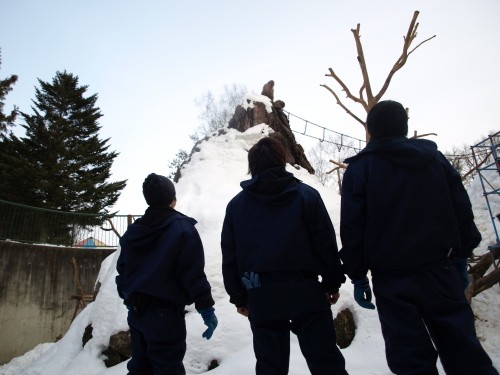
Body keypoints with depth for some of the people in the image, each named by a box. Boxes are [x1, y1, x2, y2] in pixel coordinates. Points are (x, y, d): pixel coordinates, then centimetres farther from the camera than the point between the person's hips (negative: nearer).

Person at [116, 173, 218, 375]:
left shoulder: (133, 230, 5)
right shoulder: (183, 228, -14)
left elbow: (122, 269, 12)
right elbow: (194, 273, -18)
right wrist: (206, 307, -12)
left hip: (136, 310, 7)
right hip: (165, 312, -6)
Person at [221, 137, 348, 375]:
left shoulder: (236, 204, 4)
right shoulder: (306, 195, -2)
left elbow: (230, 257, 6)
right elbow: (326, 244, -3)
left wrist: (238, 297, 14)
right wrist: (332, 282, 8)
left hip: (260, 297, 2)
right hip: (304, 291, -1)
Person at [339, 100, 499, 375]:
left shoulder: (359, 168, -5)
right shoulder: (435, 157, 7)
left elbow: (352, 227, -8)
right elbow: (462, 211, 8)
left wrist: (357, 275, -1)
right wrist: (460, 257, 16)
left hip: (392, 278, -3)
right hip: (439, 270, 4)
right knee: (463, 351, 16)